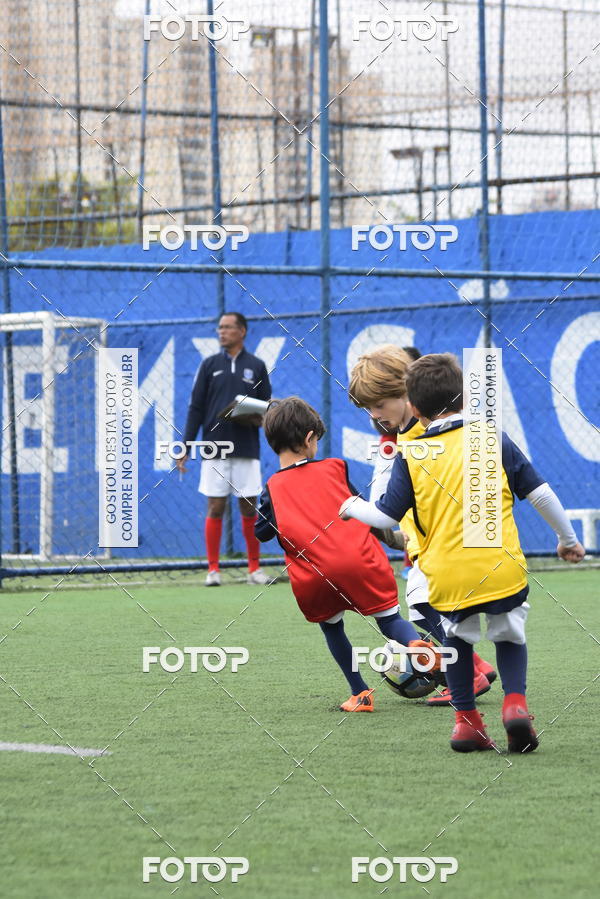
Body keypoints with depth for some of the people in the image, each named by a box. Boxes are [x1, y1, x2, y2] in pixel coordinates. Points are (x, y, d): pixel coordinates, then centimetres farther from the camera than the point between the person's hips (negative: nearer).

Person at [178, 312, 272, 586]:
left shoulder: (256, 366, 8)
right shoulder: (210, 365, 7)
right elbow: (195, 408, 6)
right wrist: (184, 446, 0)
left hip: (247, 450, 0)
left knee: (249, 508, 2)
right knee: (215, 508, -2)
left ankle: (254, 568, 11)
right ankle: (213, 569, 3)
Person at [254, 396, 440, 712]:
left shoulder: (274, 487, 12)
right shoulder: (334, 469, 16)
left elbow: (260, 531, 14)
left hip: (313, 579, 0)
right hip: (359, 561, 0)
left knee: (331, 627, 25)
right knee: (390, 619, 10)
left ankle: (360, 694, 16)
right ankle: (415, 642, -26)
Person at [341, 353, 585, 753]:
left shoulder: (411, 457, 1)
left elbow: (386, 516, 1)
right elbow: (539, 492, 4)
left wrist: (355, 508, 22)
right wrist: (569, 538, 16)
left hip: (447, 575, 0)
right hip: (501, 568, 0)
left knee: (458, 639, 23)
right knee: (510, 636, 18)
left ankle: (466, 718, 17)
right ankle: (515, 701, -4)